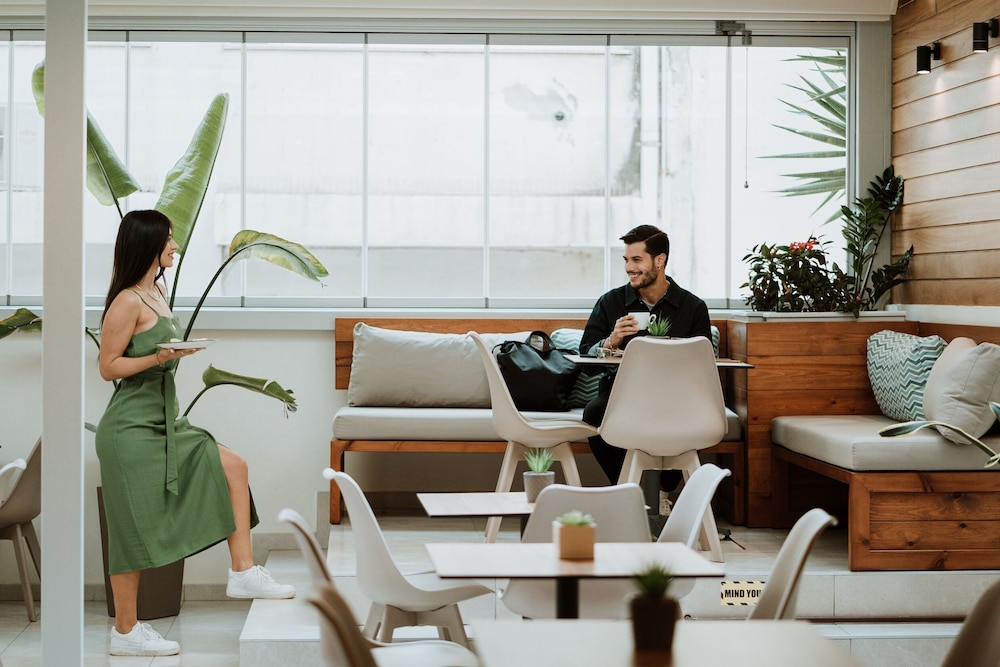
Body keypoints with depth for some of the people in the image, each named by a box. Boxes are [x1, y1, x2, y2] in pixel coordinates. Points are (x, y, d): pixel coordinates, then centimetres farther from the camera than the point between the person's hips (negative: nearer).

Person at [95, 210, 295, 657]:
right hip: (133, 428, -9)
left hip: (164, 422, 9)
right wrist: (159, 357, -26)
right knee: (135, 528, -3)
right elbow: (108, 367, -14)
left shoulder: (157, 292, 11)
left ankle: (243, 572, 7)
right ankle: (125, 631, 8)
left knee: (233, 467, 5)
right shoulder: (127, 302, -16)